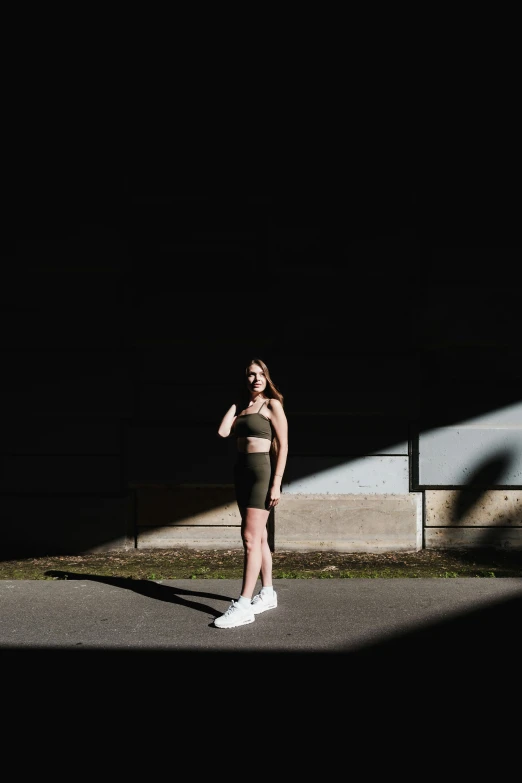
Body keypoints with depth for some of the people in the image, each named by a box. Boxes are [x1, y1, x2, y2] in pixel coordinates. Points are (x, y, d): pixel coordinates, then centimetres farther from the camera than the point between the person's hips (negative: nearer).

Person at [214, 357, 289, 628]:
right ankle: (267, 593, 23)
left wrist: (276, 484, -17)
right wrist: (236, 401, 7)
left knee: (250, 537, -12)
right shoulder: (242, 408, 15)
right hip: (242, 471, 8)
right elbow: (223, 432, -1)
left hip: (262, 471, -8)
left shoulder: (272, 405, -5)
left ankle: (243, 605, -14)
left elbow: (282, 446, -10)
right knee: (258, 536, 13)